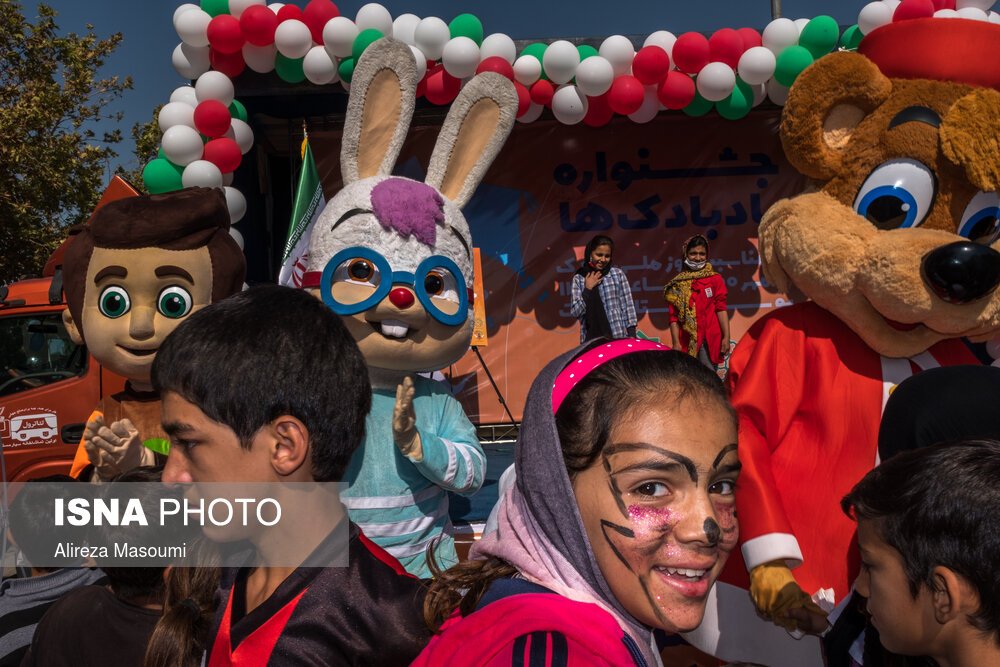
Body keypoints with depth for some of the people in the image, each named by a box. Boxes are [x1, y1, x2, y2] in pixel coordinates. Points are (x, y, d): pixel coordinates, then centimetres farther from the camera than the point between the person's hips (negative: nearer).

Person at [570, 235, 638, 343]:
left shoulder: (618, 274, 3)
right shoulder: (579, 278, 5)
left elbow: (628, 307, 3)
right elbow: (575, 312, 1)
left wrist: (631, 336, -2)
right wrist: (587, 289, -7)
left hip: (618, 337, -1)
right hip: (591, 340, 1)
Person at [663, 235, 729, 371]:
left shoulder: (715, 279, 6)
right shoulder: (677, 284, 8)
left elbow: (721, 309, 2)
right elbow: (674, 316, 4)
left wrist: (726, 337, -5)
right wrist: (676, 342, -3)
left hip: (709, 340, -1)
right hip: (687, 341, 1)